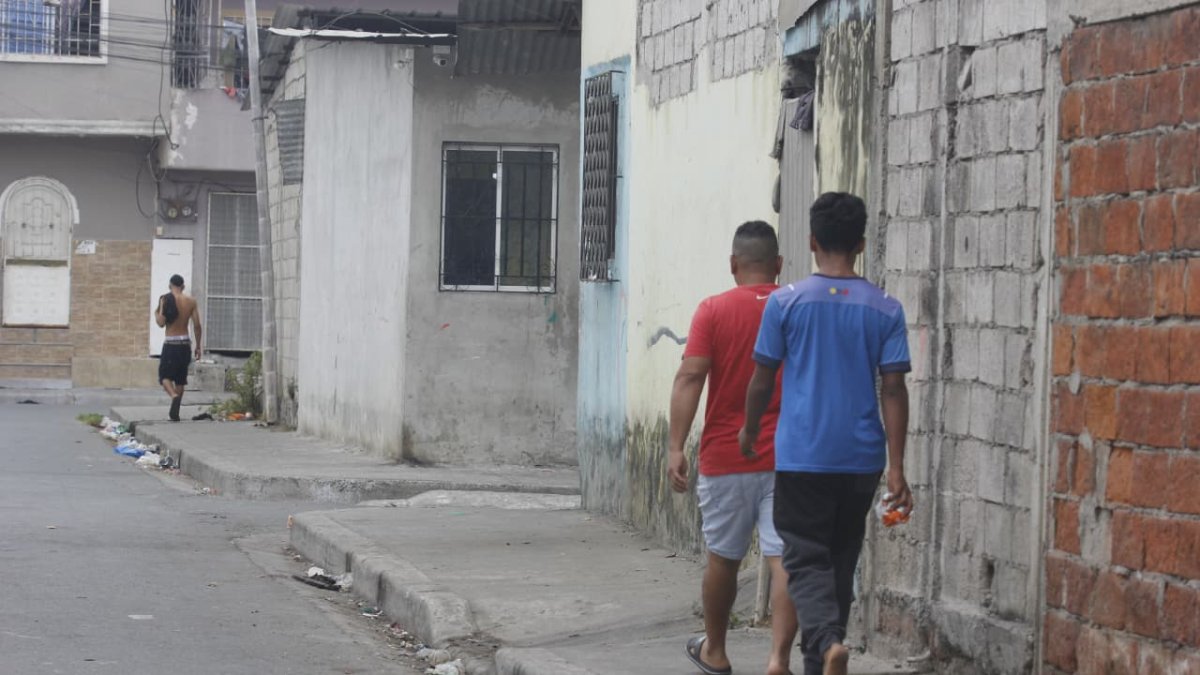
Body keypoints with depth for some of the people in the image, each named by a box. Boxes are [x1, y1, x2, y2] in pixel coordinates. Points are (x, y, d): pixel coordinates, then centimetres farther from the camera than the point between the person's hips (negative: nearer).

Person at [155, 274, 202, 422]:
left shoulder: (166, 299, -6)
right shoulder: (191, 301, 4)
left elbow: (161, 322, -13)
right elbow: (197, 325, 2)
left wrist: (156, 313, 9)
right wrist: (198, 346, 11)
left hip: (171, 343, -4)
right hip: (185, 343, 4)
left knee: (165, 376, 2)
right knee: (180, 379, 12)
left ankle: (174, 396, -28)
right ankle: (175, 412, 11)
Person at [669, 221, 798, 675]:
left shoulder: (714, 311, -4)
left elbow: (690, 377, -13)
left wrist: (676, 447, -14)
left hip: (726, 458, -1)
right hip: (787, 460, 1)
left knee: (723, 558, 15)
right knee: (785, 561, -4)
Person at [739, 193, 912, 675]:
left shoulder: (786, 303, -5)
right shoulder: (885, 310, 0)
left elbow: (762, 379, 1)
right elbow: (893, 390, -3)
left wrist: (750, 431, 19)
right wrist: (896, 468, -3)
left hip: (802, 457, -3)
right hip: (861, 459, 3)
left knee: (806, 561, -1)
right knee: (841, 562, 15)